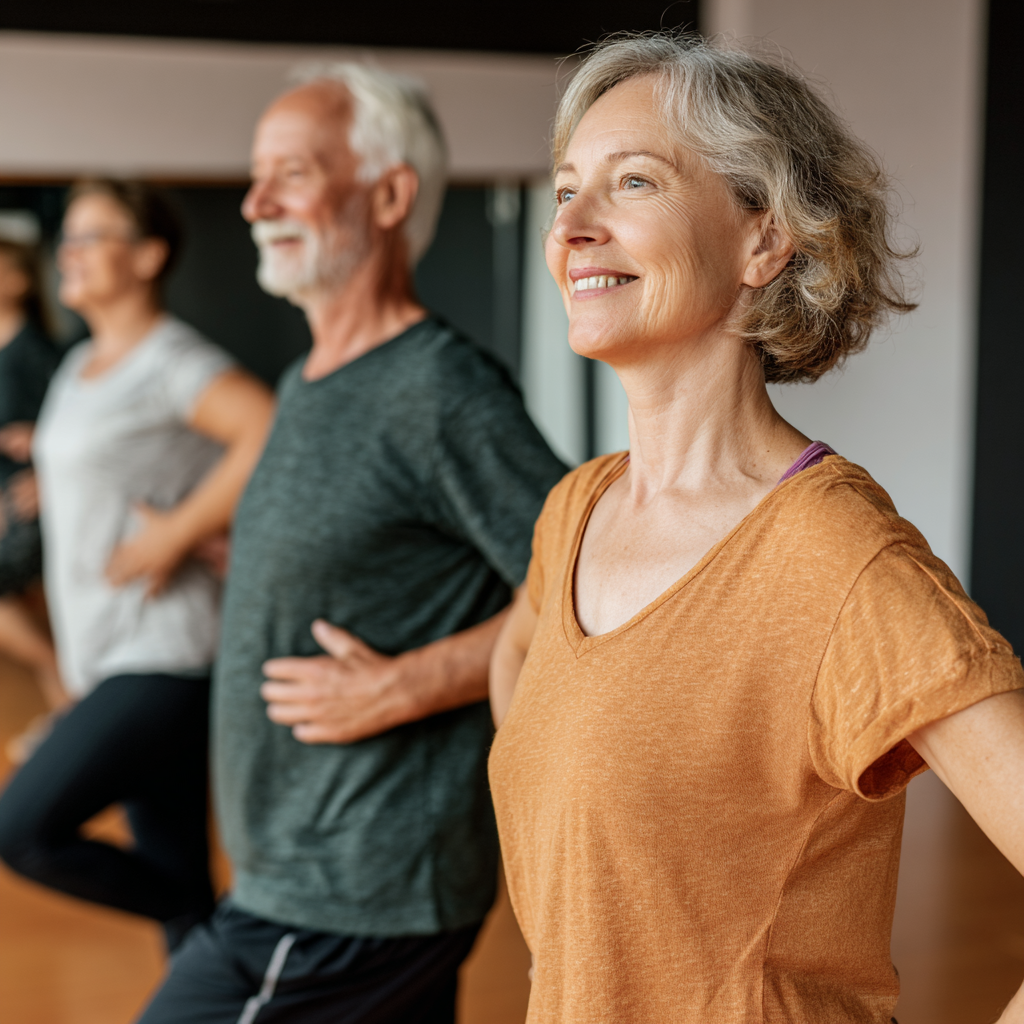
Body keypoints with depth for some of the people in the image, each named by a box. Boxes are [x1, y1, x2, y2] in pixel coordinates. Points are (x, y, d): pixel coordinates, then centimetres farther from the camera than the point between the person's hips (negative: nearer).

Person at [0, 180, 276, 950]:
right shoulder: (80, 368, 15)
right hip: (115, 655, 9)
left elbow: (276, 433, -28)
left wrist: (177, 534, -22)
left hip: (165, 659, -9)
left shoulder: (171, 359, -12)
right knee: (173, 876, 11)